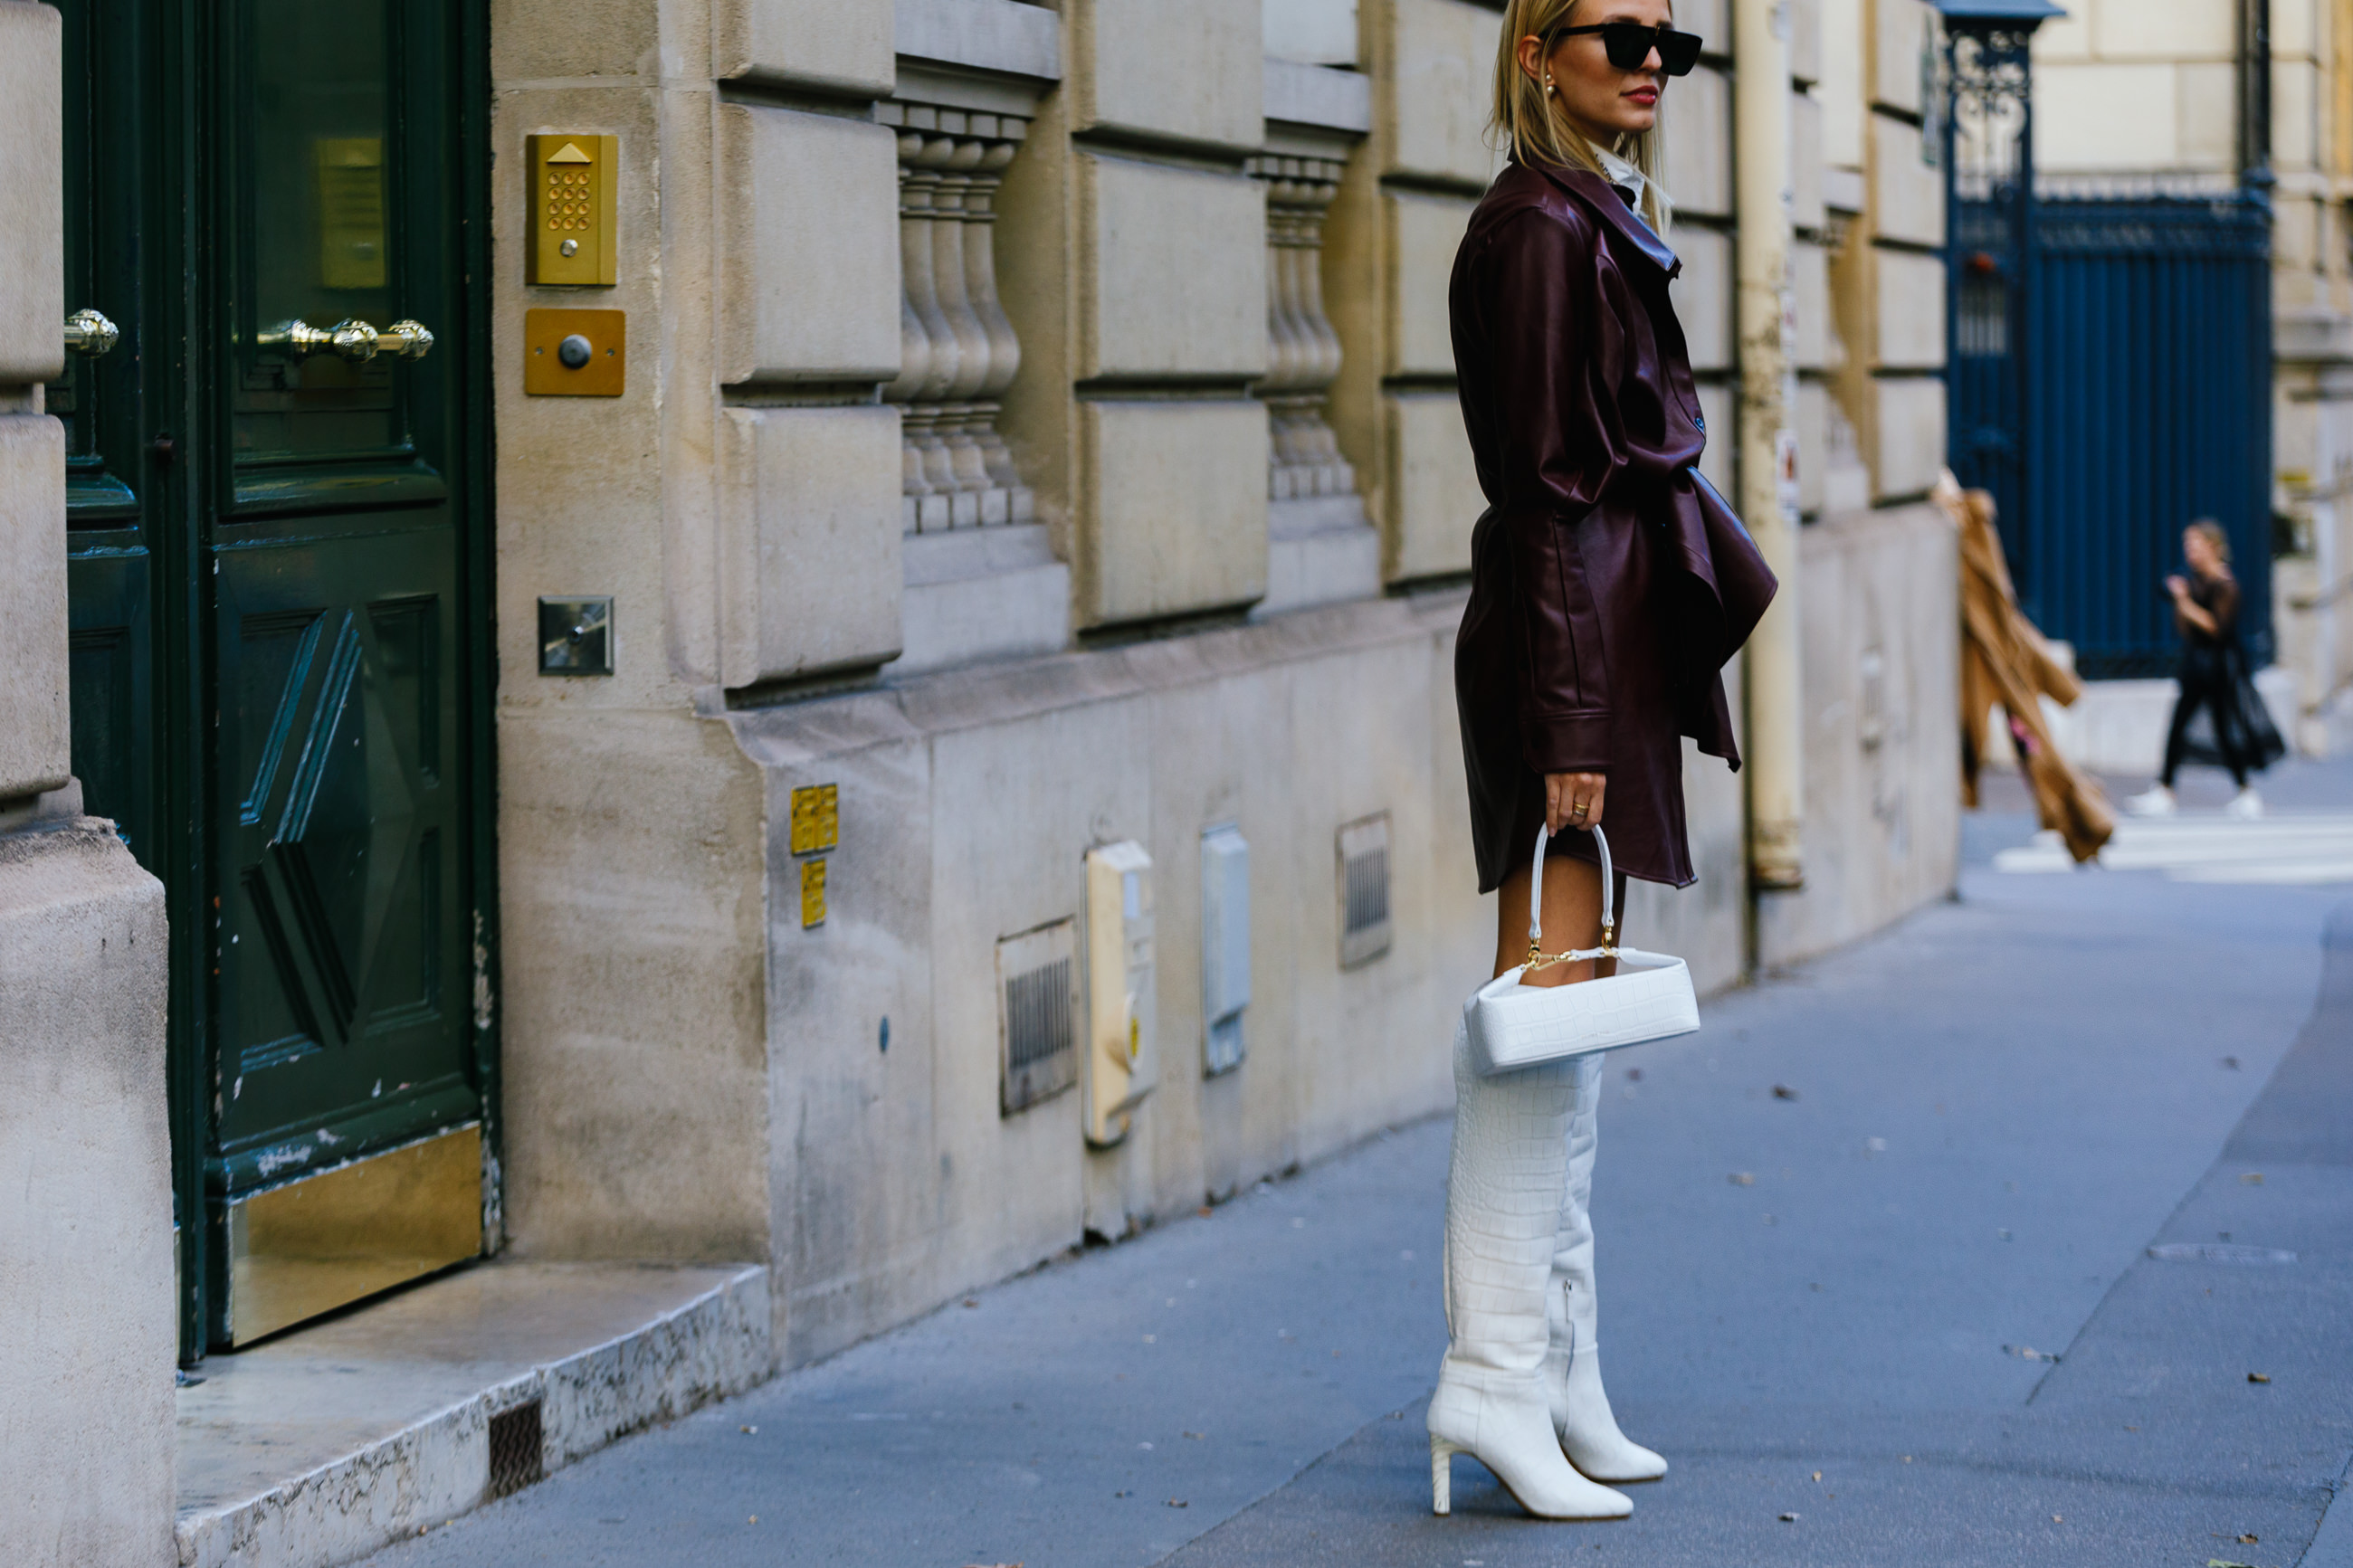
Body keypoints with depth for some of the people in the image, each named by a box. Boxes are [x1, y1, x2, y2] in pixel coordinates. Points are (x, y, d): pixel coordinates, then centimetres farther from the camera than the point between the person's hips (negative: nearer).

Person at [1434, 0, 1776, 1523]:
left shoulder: (1607, 223, 18)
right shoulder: (1540, 229, -12)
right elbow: (1543, 489, -17)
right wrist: (1566, 715, -21)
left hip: (1620, 642, 10)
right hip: (1571, 645, -10)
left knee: (1567, 1002, 10)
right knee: (1548, 999, -12)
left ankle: (1562, 1374, 15)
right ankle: (1499, 1368, -11)